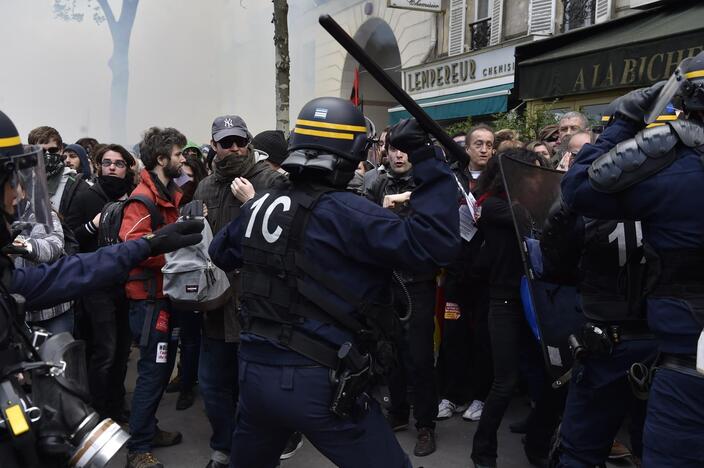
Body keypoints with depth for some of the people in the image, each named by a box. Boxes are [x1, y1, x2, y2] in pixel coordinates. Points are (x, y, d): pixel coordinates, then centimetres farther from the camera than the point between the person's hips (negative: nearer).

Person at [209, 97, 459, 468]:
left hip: (254, 369, 7)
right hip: (318, 382, -7)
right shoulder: (342, 211, -17)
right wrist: (426, 160, -18)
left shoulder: (259, 205, 4)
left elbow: (220, 253, 24)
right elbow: (433, 244, -24)